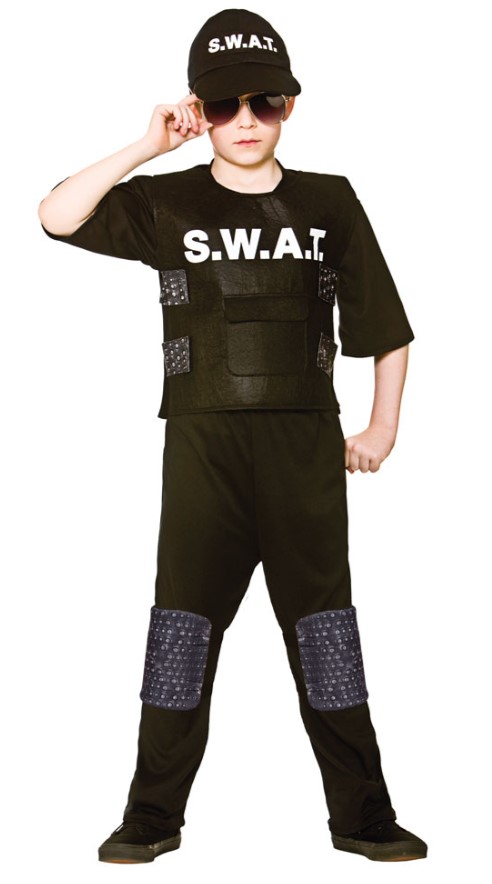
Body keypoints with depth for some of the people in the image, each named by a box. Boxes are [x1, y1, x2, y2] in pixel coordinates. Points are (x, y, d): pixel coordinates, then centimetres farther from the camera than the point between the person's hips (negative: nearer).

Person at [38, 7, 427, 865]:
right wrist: (146, 147, -10)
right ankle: (153, 818, 13)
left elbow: (385, 326, 11)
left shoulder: (330, 201, 6)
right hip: (204, 446, 0)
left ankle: (362, 817, 13)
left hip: (305, 443, 1)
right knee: (184, 619, 3)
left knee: (324, 622, 4)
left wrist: (382, 427, 5)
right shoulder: (167, 202, 4)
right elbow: (57, 217, -9)